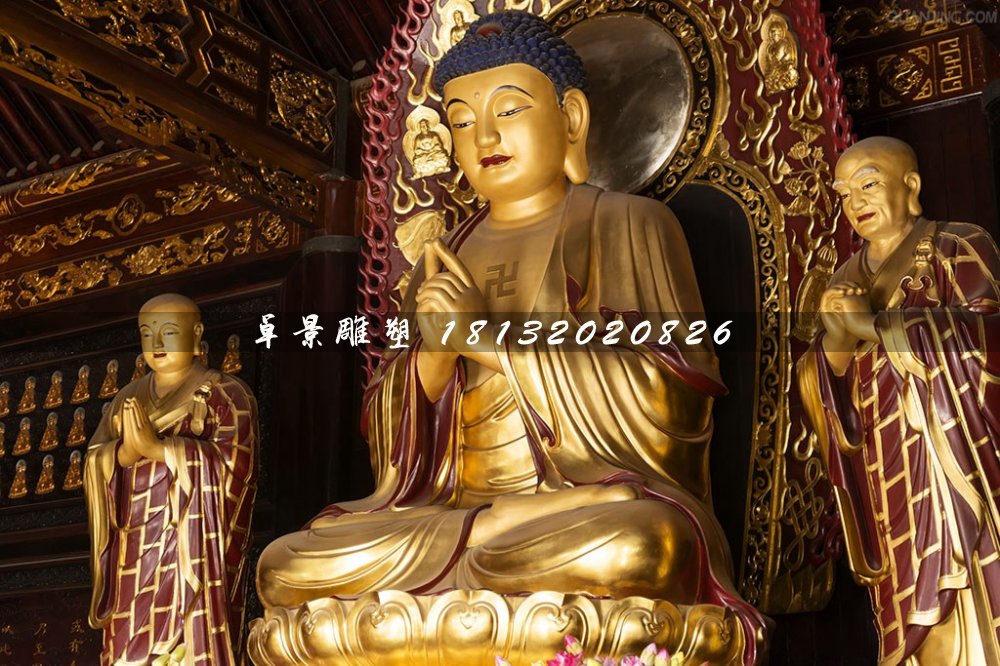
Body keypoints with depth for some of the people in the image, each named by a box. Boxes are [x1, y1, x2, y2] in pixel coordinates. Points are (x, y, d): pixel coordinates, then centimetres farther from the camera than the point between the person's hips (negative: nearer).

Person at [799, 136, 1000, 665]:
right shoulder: (846, 280, 16)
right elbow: (832, 396, 13)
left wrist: (870, 326, -16)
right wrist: (835, 345, -9)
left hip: (955, 463, -4)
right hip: (889, 478, 4)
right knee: (915, 616, 1)